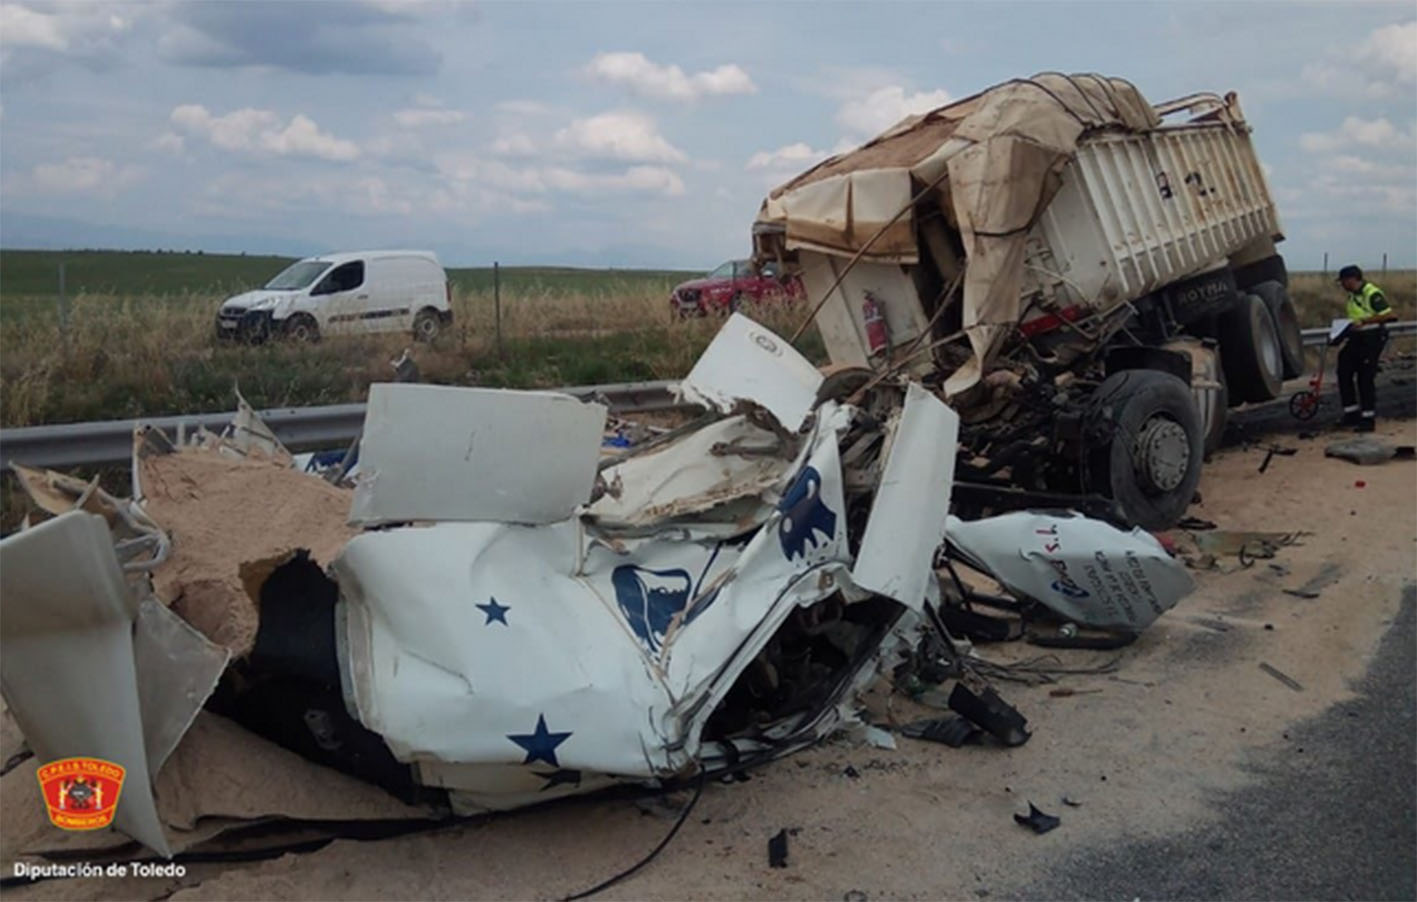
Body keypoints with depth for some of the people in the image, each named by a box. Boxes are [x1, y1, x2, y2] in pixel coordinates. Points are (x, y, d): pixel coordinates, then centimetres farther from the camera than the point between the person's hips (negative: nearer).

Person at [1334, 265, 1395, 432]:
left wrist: (1364, 321, -27)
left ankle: (1368, 419, 2)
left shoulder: (1372, 294, -17)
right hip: (1356, 337, 9)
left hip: (1372, 338, -9)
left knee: (1365, 378, -6)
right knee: (1344, 373, 7)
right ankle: (1351, 413, 16)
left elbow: (1389, 315, -23)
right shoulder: (1352, 295, 11)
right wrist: (1347, 329, 8)